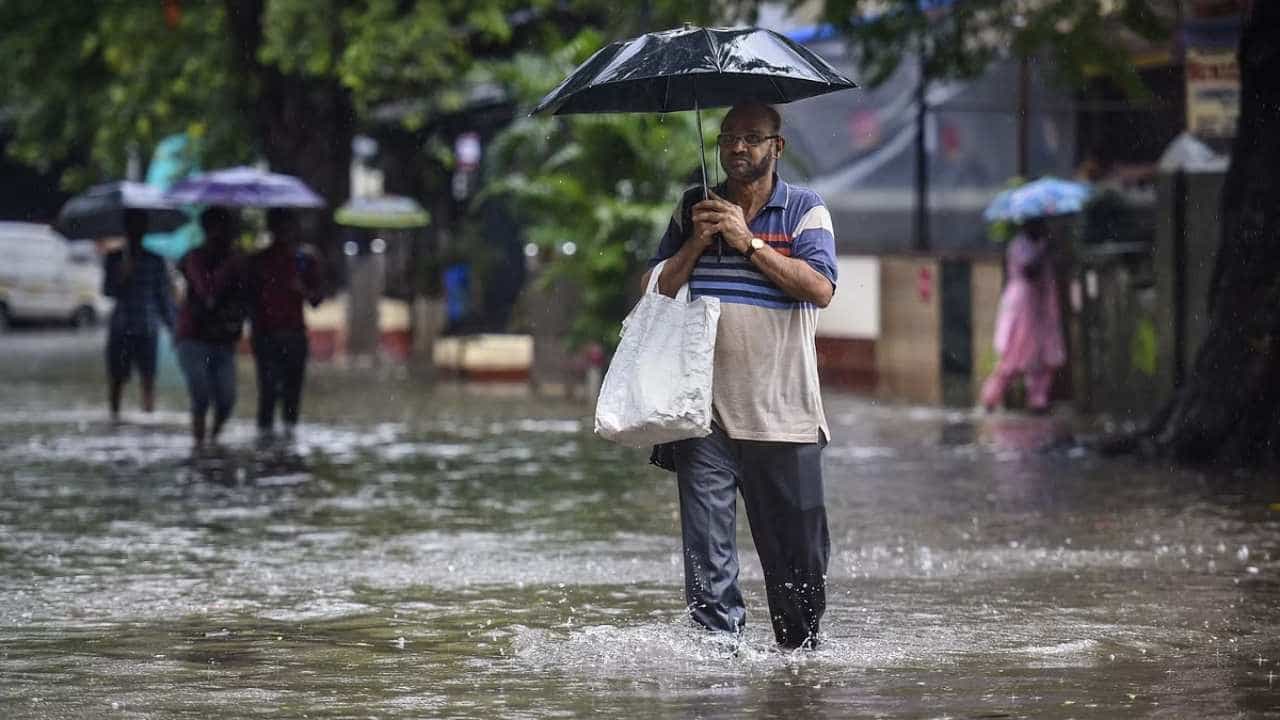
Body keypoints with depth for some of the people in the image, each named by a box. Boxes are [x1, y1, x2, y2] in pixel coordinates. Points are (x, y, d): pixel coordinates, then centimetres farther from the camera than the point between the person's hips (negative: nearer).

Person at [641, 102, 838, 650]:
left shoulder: (804, 210, 5)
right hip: (705, 410, 2)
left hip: (782, 413, -2)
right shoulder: (694, 209, 14)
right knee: (706, 554, -6)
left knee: (796, 551, 3)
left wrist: (748, 242, -12)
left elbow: (821, 287, -10)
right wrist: (697, 242, -5)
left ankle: (800, 650, 19)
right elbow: (657, 288, 11)